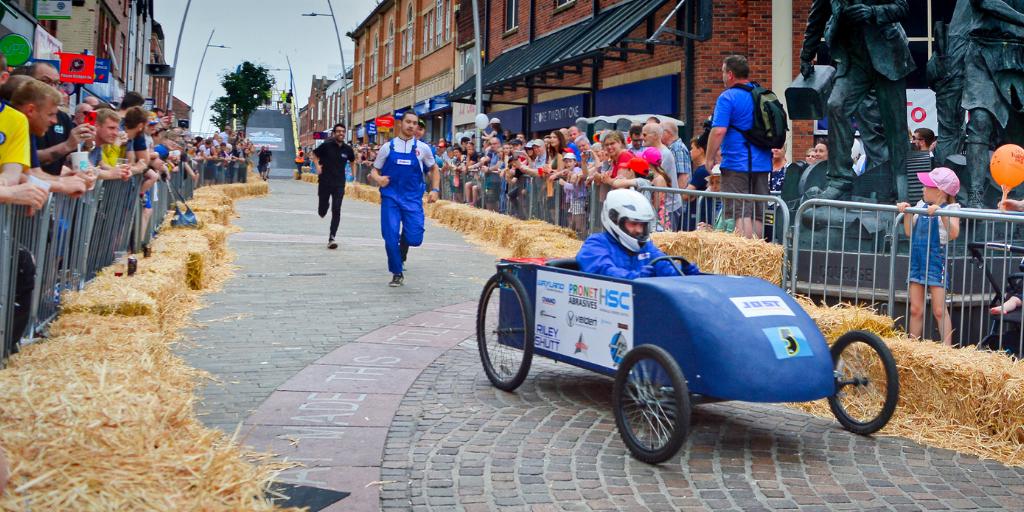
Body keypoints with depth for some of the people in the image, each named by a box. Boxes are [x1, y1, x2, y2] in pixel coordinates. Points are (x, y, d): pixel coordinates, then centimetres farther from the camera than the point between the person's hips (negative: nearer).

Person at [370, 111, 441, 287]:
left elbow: (434, 169, 17)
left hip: (413, 199, 0)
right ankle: (397, 274, 12)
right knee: (391, 237, -7)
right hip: (390, 198, 0)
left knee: (415, 238, -9)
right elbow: (375, 170, 10)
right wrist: (378, 178, -13)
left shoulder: (422, 148, 4)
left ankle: (404, 240, 28)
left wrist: (435, 190, 4)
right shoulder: (388, 147, 4)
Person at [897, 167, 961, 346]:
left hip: (935, 260, -6)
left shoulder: (950, 209, -5)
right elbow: (909, 232, 14)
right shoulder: (921, 206, 12)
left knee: (939, 310, -6)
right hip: (917, 260, 6)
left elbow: (954, 233, -20)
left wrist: (941, 213, -29)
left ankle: (947, 347, -3)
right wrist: (907, 213, 2)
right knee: (915, 310, 9)